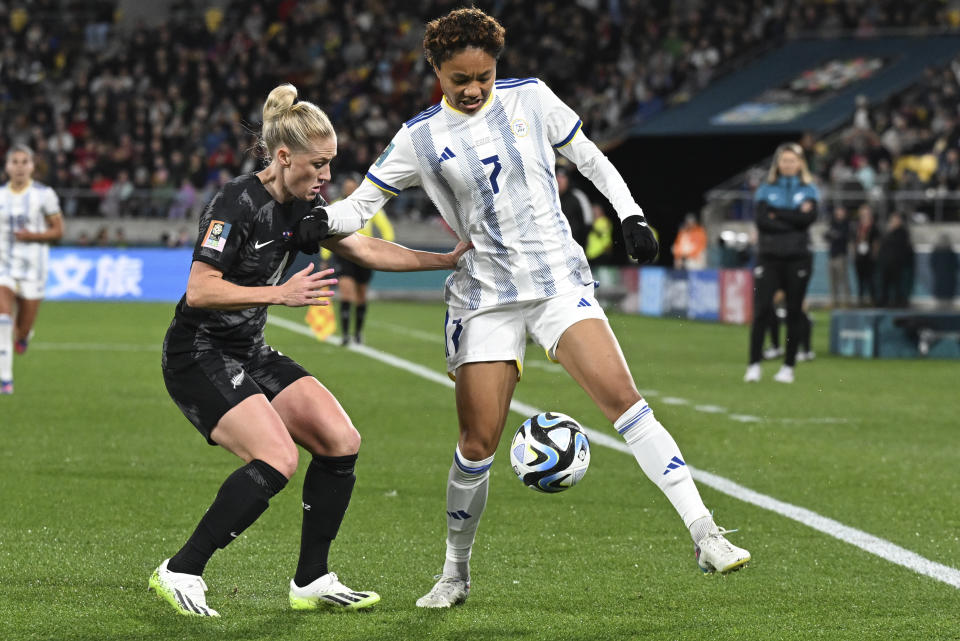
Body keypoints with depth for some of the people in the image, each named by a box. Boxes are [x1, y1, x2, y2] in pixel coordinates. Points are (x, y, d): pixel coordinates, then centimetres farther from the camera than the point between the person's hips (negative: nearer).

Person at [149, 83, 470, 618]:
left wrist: (446, 259, 13)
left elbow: (365, 249, 17)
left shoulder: (303, 209, 6)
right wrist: (281, 293, -29)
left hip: (251, 354, 9)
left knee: (341, 441, -3)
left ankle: (312, 583, 7)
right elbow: (198, 292, -25)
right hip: (200, 357, -9)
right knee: (277, 459, -24)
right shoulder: (238, 203, -20)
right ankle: (180, 573, -13)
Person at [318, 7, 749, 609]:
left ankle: (705, 535, -19)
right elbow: (361, 203, 3)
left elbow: (588, 157, 14)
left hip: (559, 281, 0)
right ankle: (456, 572, 18)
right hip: (485, 298, 0)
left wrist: (631, 214, 4)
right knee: (478, 442, -4)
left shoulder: (530, 98, 2)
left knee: (622, 396, -18)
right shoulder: (421, 138, 0)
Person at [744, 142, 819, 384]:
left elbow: (809, 217, -10)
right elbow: (762, 220, -7)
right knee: (762, 309, -10)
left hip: (798, 258, 0)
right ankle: (754, 364, -7)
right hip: (769, 257, 0)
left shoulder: (808, 190, 8)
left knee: (794, 312, 1)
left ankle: (788, 366, 9)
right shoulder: (766, 190, 9)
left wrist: (777, 214, -9)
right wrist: (794, 218, -10)